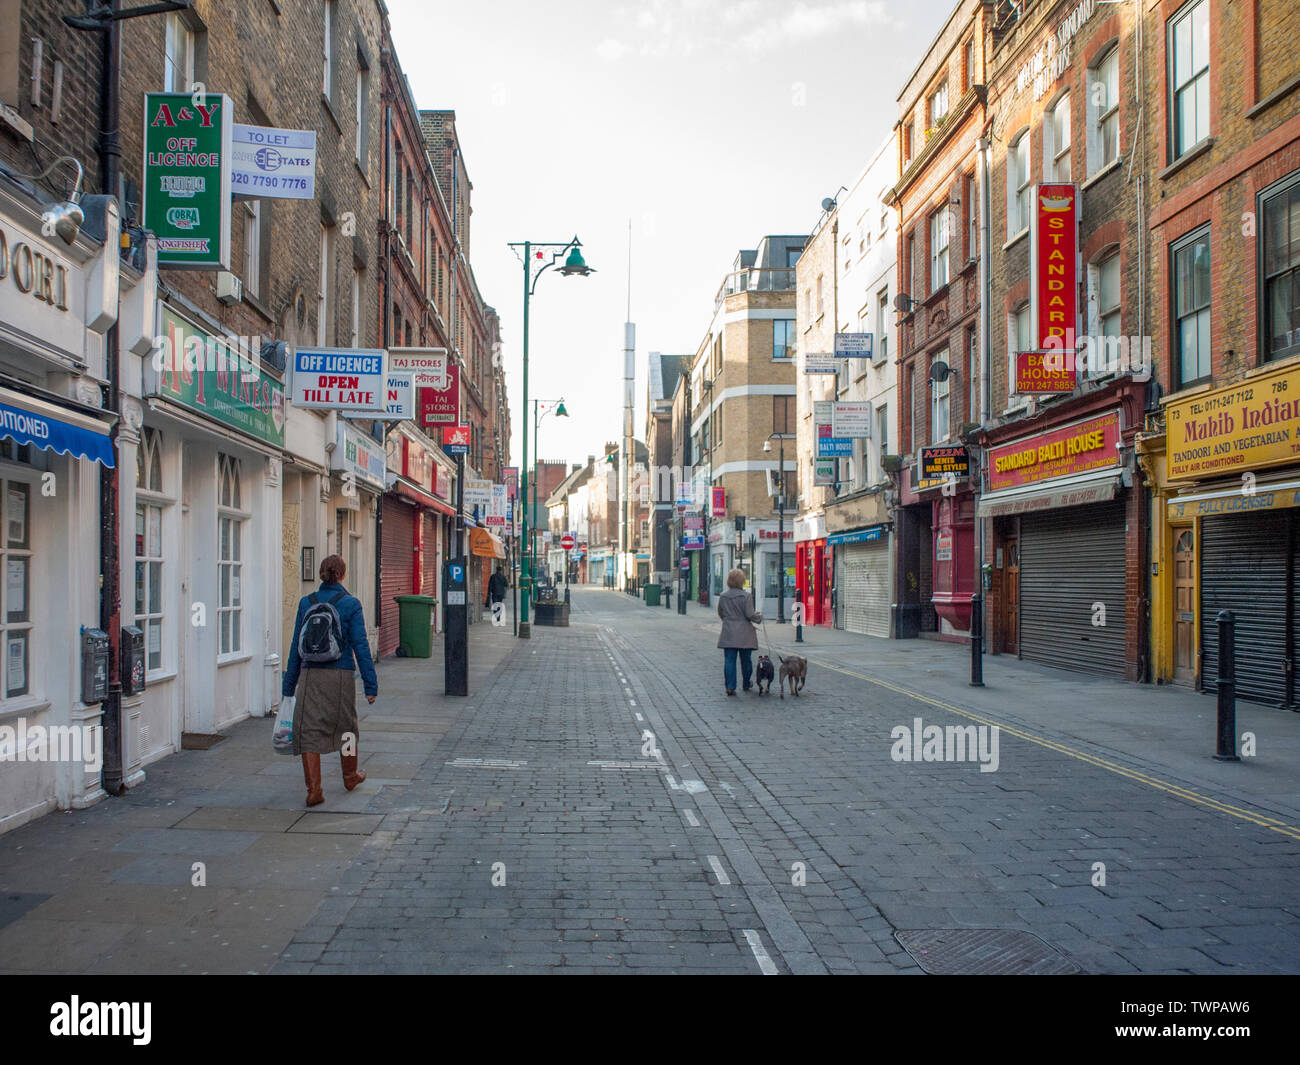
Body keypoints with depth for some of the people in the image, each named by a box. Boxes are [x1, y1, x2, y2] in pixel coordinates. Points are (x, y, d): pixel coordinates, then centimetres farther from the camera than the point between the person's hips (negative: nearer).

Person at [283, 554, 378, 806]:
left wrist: (289, 685, 13)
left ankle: (314, 789, -3)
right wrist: (370, 684, -4)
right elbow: (360, 646, -8)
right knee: (345, 727, 18)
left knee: (309, 731, 4)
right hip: (341, 674, -1)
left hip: (310, 675, 1)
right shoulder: (350, 604, -7)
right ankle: (350, 776, 36)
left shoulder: (306, 603, 2)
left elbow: (296, 646, 6)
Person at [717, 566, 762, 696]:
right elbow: (750, 615, -13)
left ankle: (730, 687, -6)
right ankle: (747, 684, 27)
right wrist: (759, 616, 7)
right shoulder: (746, 596, -12)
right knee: (746, 660, 13)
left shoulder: (723, 596, 2)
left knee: (729, 660, 2)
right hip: (744, 634, -3)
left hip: (728, 634, 3)